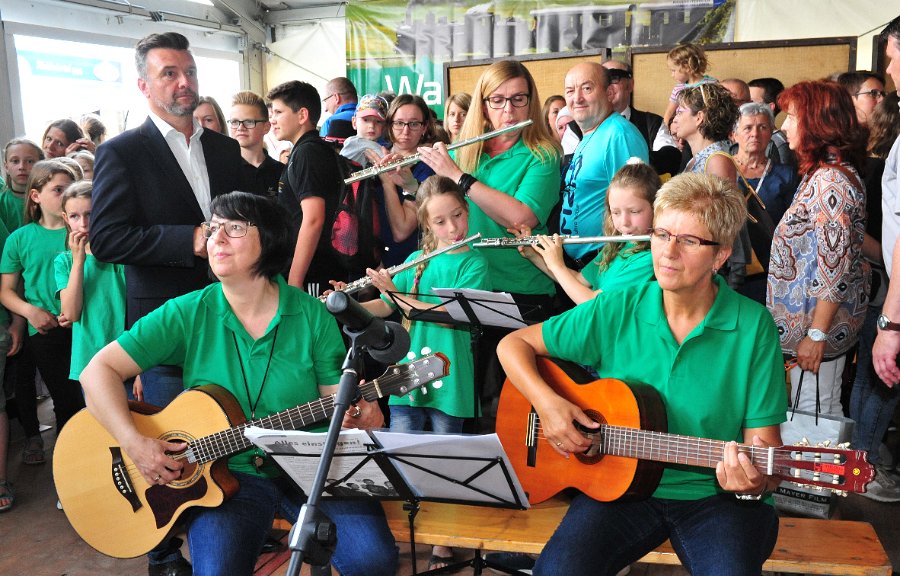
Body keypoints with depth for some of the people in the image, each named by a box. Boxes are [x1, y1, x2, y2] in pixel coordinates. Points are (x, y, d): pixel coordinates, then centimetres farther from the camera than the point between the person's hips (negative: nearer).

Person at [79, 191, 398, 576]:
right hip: (225, 473, 0)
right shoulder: (187, 314, -2)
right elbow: (98, 371, -3)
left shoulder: (311, 314, 0)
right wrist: (134, 443, -15)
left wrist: (361, 414, -21)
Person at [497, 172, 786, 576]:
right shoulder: (617, 311, -2)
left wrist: (756, 482, -27)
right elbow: (515, 344, 4)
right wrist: (545, 402, -13)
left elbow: (765, 442, -4)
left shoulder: (753, 327, -6)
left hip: (717, 496, 0)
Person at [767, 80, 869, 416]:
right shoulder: (825, 172, 12)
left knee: (812, 414, 1)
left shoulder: (831, 180, -20)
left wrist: (817, 334, -21)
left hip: (817, 323, -10)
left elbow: (836, 267, -24)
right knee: (826, 411, 18)